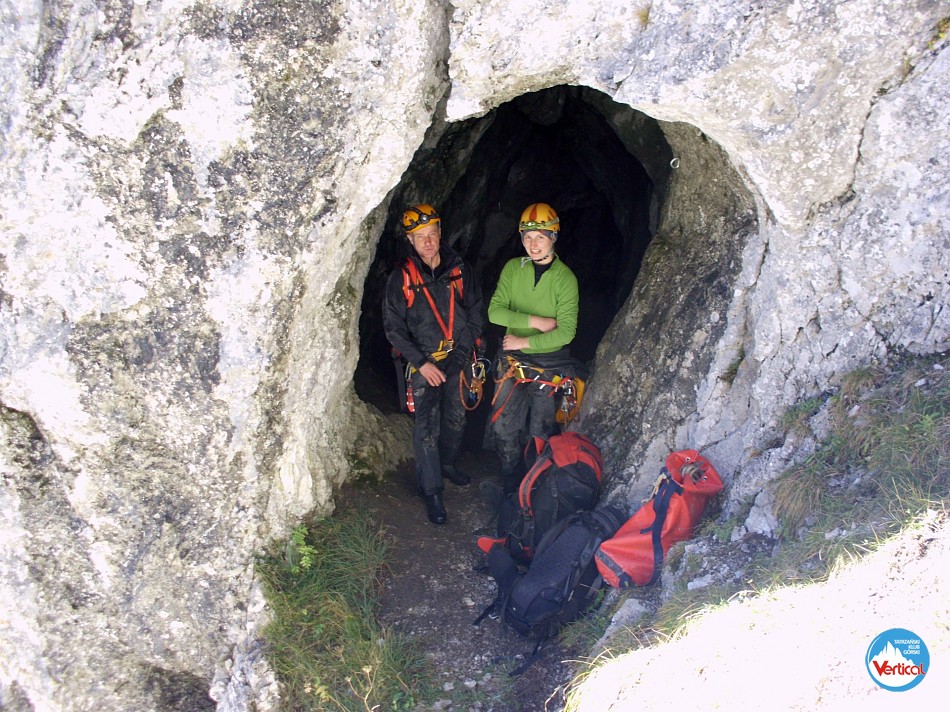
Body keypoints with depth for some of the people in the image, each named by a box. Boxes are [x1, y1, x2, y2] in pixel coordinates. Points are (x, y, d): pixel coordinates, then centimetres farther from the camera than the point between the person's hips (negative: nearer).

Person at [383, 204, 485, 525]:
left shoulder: (459, 269, -2)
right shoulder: (401, 278, -9)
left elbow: (476, 311, 6)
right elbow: (393, 328, -6)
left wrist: (463, 350, -3)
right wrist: (421, 363, -13)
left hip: (458, 358, 3)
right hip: (423, 361, -3)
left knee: (456, 418, 17)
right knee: (427, 428, -5)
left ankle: (448, 463, 42)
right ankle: (431, 491, 7)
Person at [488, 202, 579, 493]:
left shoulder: (565, 278, -11)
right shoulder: (512, 268, -1)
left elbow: (565, 332, -16)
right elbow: (495, 312, -10)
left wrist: (524, 342, -16)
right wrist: (535, 321, -18)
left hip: (549, 361, -3)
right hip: (512, 357, 3)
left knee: (541, 430, 8)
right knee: (503, 425, 6)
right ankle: (510, 480, 25)